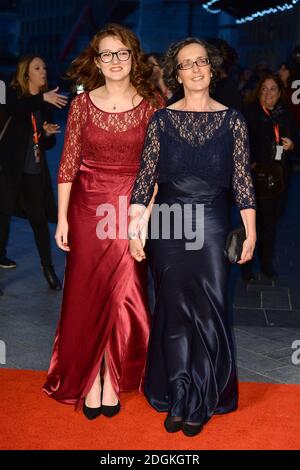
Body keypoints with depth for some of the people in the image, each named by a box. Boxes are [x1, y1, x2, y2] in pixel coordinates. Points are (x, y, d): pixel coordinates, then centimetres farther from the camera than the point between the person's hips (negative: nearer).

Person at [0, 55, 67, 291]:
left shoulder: (46, 103, 10)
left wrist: (49, 133, -7)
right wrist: (43, 98, -36)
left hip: (36, 169, 3)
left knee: (40, 218, 5)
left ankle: (48, 267, 15)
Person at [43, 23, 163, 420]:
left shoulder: (151, 105, 0)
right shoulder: (83, 103, 1)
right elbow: (68, 164, 1)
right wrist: (62, 219, -2)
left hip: (131, 209, 0)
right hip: (87, 208, 1)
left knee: (122, 294, 3)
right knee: (87, 293, 5)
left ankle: (112, 379, 18)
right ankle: (89, 380, 17)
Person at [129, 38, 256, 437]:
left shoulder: (232, 120, 3)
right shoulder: (162, 119, 2)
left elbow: (243, 179, 2)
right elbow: (145, 177, 0)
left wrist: (251, 233, -1)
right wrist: (135, 228, -5)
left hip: (212, 224, 0)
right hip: (168, 224, 0)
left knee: (209, 311, 2)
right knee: (174, 310, 7)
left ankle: (200, 403, 18)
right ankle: (177, 399, 22)